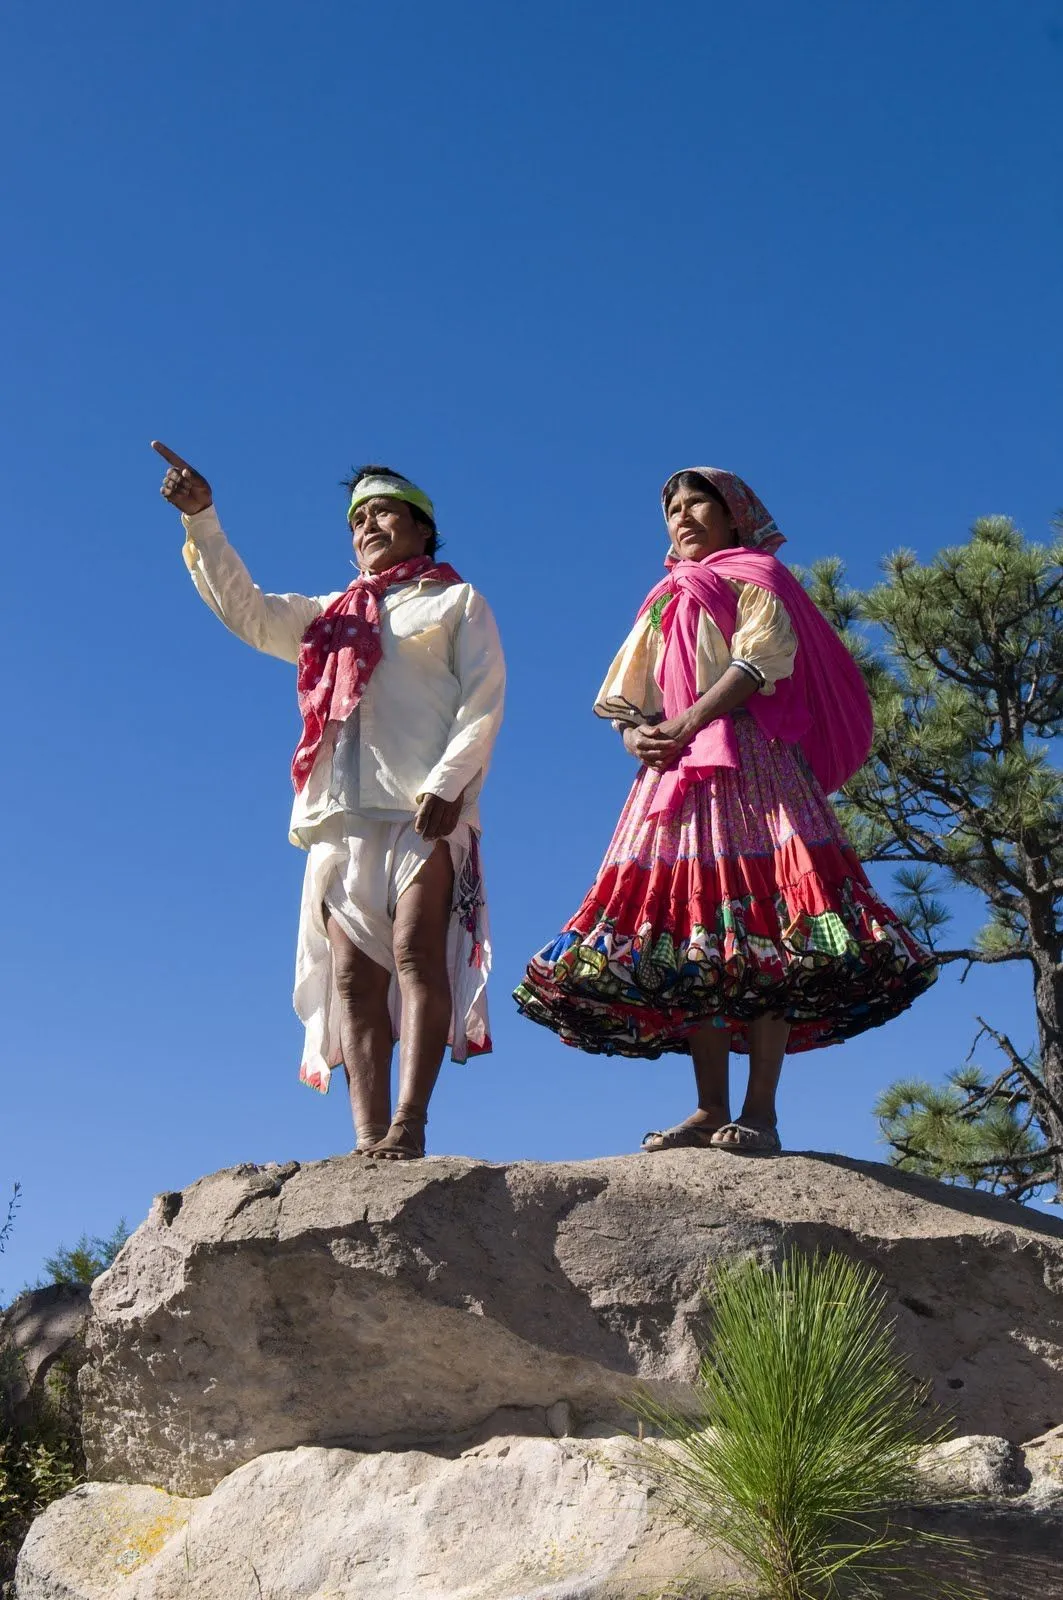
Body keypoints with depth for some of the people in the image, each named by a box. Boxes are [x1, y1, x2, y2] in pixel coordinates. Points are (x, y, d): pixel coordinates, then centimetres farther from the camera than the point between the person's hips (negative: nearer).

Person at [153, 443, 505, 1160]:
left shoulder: (457, 601, 16)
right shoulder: (329, 615, 31)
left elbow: (484, 701, 2)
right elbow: (245, 610, 22)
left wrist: (446, 782, -14)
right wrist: (201, 519, 11)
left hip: (425, 808, -4)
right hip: (340, 817, 5)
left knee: (417, 953, -18)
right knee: (353, 976, -6)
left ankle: (408, 1126, -25)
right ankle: (369, 1140, -11)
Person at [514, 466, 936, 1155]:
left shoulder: (757, 577, 13)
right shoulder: (666, 602, 29)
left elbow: (761, 660, -6)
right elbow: (625, 692, 20)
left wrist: (685, 724, -14)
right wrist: (636, 733, -3)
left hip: (751, 760, -6)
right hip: (674, 774, 6)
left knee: (763, 929, -16)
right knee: (687, 944, -4)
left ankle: (760, 1112, -19)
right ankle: (712, 1108, -4)